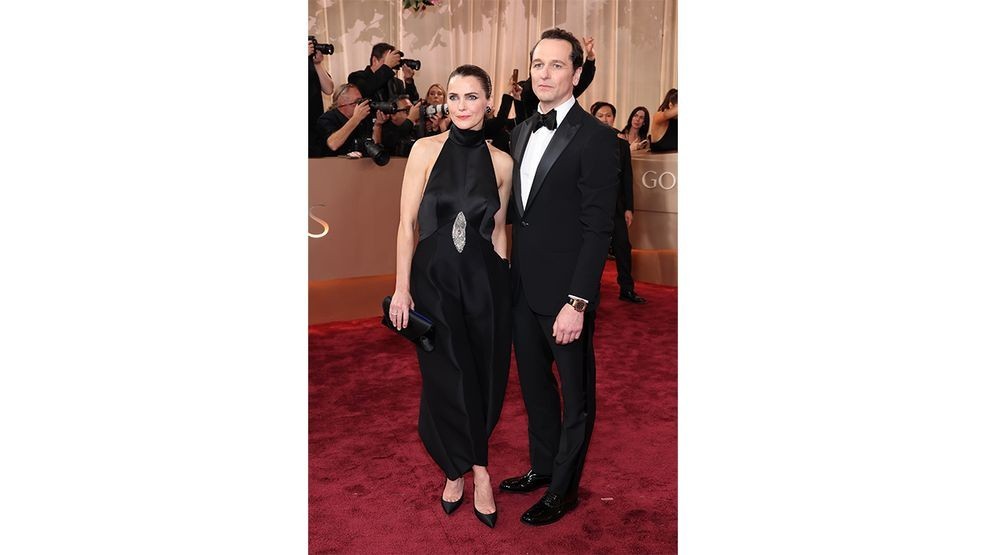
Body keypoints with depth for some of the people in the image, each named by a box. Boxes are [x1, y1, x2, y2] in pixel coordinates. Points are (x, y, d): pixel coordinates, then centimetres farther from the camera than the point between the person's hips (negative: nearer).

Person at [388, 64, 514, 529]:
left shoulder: (501, 162, 3)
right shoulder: (426, 149, -3)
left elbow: (497, 230, 10)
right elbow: (407, 222, -3)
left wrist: (503, 282, 9)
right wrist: (402, 287, -7)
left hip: (484, 279, 2)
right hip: (433, 277, -1)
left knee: (484, 376, 8)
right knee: (447, 378, 6)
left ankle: (459, 468, 31)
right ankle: (476, 469, 27)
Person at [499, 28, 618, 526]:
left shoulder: (595, 138, -13)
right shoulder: (521, 131, 10)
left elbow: (597, 229, -16)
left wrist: (577, 302, -20)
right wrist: (511, 272, 7)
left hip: (564, 290, -7)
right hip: (523, 285, 7)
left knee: (575, 392, 11)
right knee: (533, 382, 20)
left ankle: (563, 489, 28)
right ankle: (543, 466, 40)